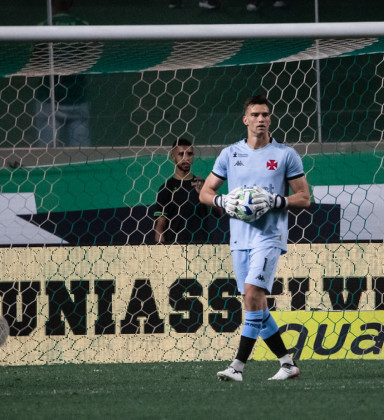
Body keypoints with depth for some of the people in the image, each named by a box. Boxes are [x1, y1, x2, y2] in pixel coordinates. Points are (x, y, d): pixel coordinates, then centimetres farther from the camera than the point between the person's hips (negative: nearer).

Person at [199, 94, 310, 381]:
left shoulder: (286, 155, 1)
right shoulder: (230, 154, 10)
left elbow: (304, 197, 1)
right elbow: (205, 192, 14)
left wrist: (274, 200, -15)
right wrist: (224, 201, -7)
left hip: (269, 236, -5)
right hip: (240, 239, 5)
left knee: (253, 292, -20)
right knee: (255, 304, 5)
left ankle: (239, 365, -20)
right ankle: (287, 363, 16)